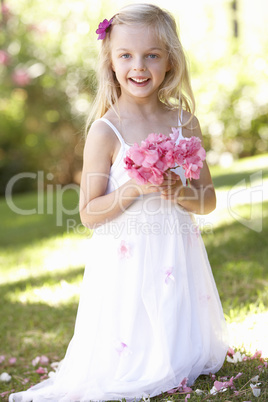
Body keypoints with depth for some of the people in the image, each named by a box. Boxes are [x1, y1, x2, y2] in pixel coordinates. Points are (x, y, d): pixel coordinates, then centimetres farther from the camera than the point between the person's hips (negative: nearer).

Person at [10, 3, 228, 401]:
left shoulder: (185, 123, 2)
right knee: (126, 366, 1)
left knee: (184, 353, 14)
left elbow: (208, 200, 6)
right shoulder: (105, 131, -10)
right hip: (125, 261, -4)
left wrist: (180, 192, -15)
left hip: (177, 258, 4)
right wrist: (135, 189, -23)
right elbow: (89, 213, -10)